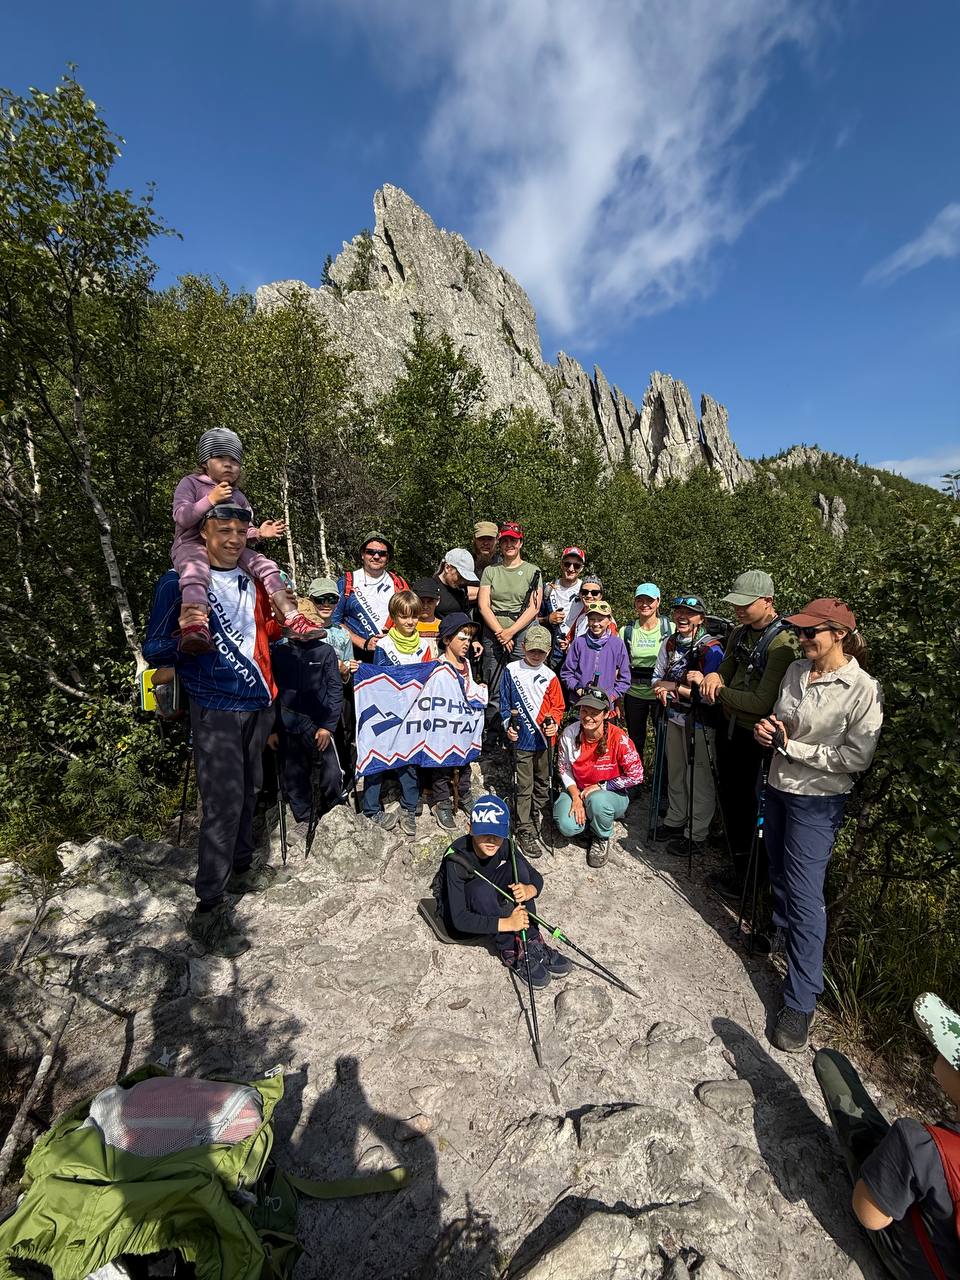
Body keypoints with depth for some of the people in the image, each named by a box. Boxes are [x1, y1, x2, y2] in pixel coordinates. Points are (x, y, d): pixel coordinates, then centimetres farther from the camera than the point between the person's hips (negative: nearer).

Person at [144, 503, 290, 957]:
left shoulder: (251, 581, 10)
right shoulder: (178, 583, -9)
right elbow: (153, 652, -9)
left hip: (258, 703, 7)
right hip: (216, 710, -6)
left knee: (248, 790, 18)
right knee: (223, 803, -8)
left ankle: (241, 870, 37)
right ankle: (208, 912, 5)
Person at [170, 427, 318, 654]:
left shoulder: (238, 497, 21)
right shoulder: (191, 483, 5)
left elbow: (243, 532, 22)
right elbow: (180, 517, -9)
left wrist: (258, 533, -1)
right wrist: (210, 499, -17)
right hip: (192, 544, -6)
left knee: (264, 564, -13)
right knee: (196, 568, -38)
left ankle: (292, 617, -19)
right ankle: (194, 626, -64)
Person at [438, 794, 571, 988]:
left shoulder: (504, 846, -17)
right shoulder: (457, 858, -32)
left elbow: (537, 878, -7)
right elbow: (460, 920, -33)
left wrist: (529, 890, -32)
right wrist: (507, 923, -39)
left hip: (489, 908, 5)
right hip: (457, 917, -5)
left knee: (517, 866, -20)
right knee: (482, 889, -37)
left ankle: (533, 943, -17)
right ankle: (512, 953, -19)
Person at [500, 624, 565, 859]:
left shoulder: (549, 676, 2)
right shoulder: (512, 670, -2)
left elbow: (558, 706, 6)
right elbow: (504, 702, 4)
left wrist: (554, 722, -13)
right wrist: (508, 725, -7)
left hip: (545, 739, 3)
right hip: (522, 739, -3)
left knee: (542, 784, 16)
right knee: (524, 787, 1)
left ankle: (534, 819, 36)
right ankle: (524, 832, 11)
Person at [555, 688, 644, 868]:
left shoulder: (618, 738, -23)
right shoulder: (569, 734, -13)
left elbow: (636, 776, -17)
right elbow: (564, 769, -2)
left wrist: (599, 787, -17)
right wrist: (576, 797, -15)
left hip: (612, 794, -2)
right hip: (578, 791, 2)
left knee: (597, 800, -37)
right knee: (567, 826, -25)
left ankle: (602, 838, -3)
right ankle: (590, 815, 13)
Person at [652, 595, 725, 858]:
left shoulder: (711, 648, -17)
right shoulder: (669, 643, 3)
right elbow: (656, 680, 7)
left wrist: (672, 686, -17)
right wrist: (676, 686, -14)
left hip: (700, 723, -6)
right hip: (675, 718, 6)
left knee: (700, 777, 4)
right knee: (675, 772, 18)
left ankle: (696, 835, 19)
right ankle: (675, 821, 37)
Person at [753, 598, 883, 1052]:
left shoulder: (862, 689, -17)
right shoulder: (796, 670, 2)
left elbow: (856, 757, -18)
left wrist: (791, 746, -18)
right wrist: (767, 731, -6)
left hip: (818, 801, -6)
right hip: (779, 787, 6)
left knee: (804, 895, -3)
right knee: (779, 873, 22)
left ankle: (801, 1002, 9)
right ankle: (781, 933, 47)